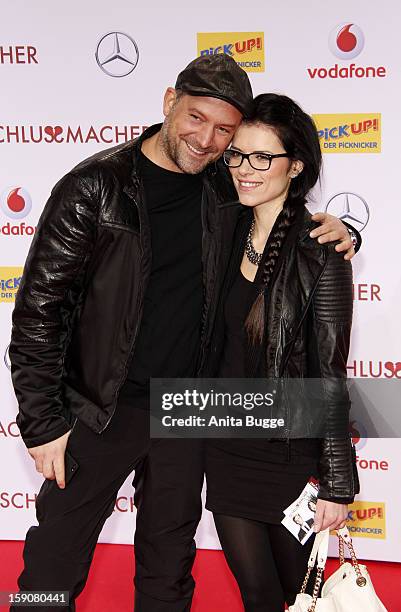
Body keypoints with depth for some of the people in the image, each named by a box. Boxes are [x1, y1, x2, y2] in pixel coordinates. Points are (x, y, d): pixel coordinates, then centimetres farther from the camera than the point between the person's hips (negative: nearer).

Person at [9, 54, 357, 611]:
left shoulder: (224, 188, -1)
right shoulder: (95, 188, -14)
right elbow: (39, 306, -12)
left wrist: (332, 231, -6)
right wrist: (44, 421, -14)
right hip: (100, 409, -4)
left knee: (169, 563, 19)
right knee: (55, 564, 7)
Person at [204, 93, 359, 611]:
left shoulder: (321, 253, -16)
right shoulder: (234, 234, 1)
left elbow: (330, 375, -14)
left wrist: (337, 485, -11)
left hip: (290, 452, -4)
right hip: (226, 445, 5)